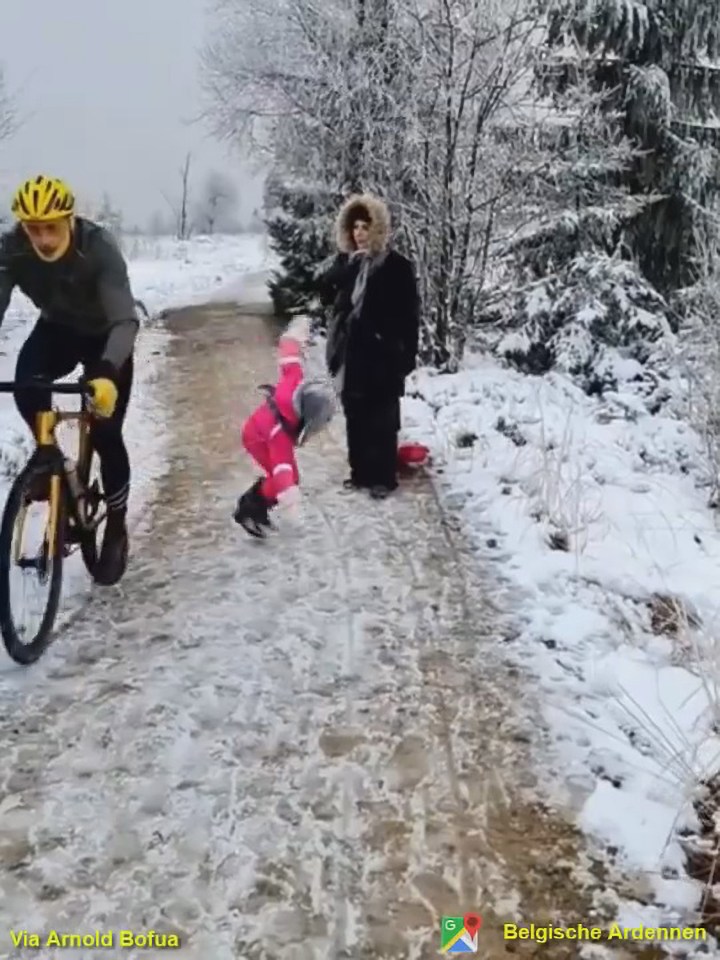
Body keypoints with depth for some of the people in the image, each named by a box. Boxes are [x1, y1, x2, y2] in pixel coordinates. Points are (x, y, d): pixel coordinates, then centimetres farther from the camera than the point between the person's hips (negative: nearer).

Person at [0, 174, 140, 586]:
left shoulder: (100, 248, -35)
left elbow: (125, 319, -44)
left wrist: (108, 374, -61)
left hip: (104, 336, -3)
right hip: (56, 330, 3)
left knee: (105, 433, -10)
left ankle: (116, 529, 10)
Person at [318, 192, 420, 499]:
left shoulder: (396, 266, -8)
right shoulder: (345, 262, 8)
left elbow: (409, 313, -8)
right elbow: (325, 292, 2)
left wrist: (407, 355, -12)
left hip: (381, 355, -5)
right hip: (350, 353, 5)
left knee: (382, 420, 1)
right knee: (355, 418, 13)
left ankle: (383, 477, 11)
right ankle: (360, 472, 25)